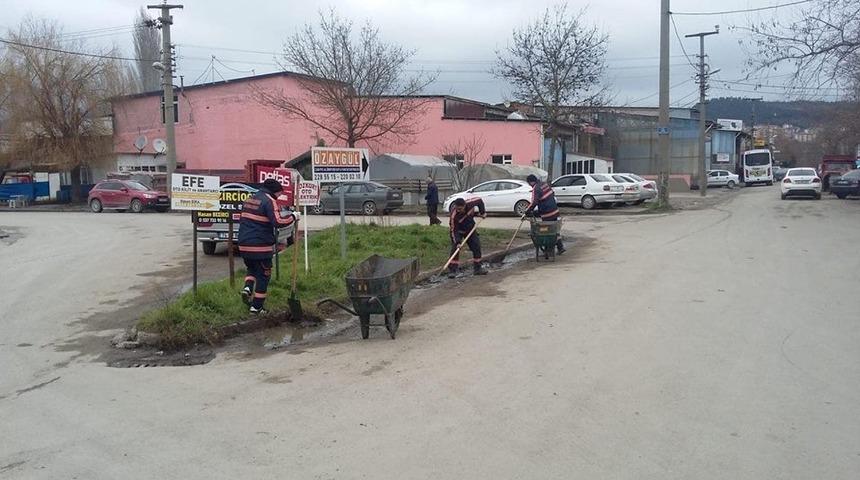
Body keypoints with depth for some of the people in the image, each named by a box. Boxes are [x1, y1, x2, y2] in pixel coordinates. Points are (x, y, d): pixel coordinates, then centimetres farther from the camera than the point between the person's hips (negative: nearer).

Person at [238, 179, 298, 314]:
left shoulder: (249, 200, 15)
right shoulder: (269, 201, -11)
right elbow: (278, 222, -24)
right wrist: (292, 217, -11)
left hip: (244, 245, 7)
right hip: (261, 247, -7)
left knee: (252, 269, 27)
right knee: (263, 275, 6)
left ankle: (248, 288, 0)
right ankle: (256, 307, 8)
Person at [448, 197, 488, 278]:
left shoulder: (470, 204, -29)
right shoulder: (454, 216, -36)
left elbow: (479, 201, -7)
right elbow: (454, 230, -30)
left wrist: (482, 212, -8)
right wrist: (457, 242, -37)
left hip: (470, 229, 4)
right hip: (458, 231, -4)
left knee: (476, 246, 3)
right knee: (455, 248, -18)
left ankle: (477, 268, 16)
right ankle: (452, 270, -12)